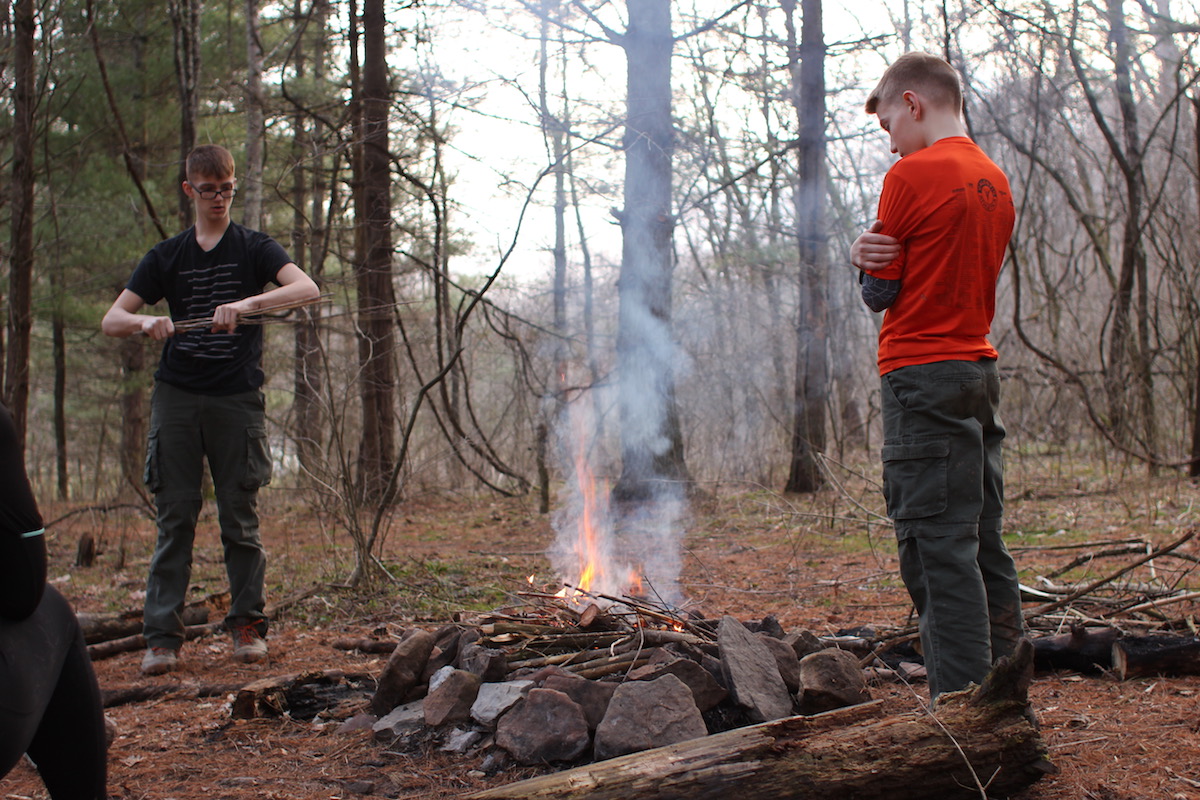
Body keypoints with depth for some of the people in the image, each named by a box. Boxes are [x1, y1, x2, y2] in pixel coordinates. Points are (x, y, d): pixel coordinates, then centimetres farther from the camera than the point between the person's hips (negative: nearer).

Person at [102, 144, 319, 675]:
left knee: (240, 516, 1)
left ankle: (248, 625, 13)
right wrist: (146, 322, -15)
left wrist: (246, 303, -28)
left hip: (237, 397, -1)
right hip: (177, 397, 2)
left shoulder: (253, 248, 6)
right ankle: (163, 637, -1)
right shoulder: (167, 257, 13)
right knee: (175, 517, -1)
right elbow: (111, 320, 9)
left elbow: (307, 288, -12)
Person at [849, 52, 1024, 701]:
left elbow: (880, 292, -9)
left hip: (922, 373, -8)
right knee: (983, 544, 12)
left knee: (938, 547, -8)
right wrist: (875, 257, 3)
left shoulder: (912, 175, -11)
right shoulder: (995, 180, 14)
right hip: (981, 367, 8)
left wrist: (865, 258, 11)